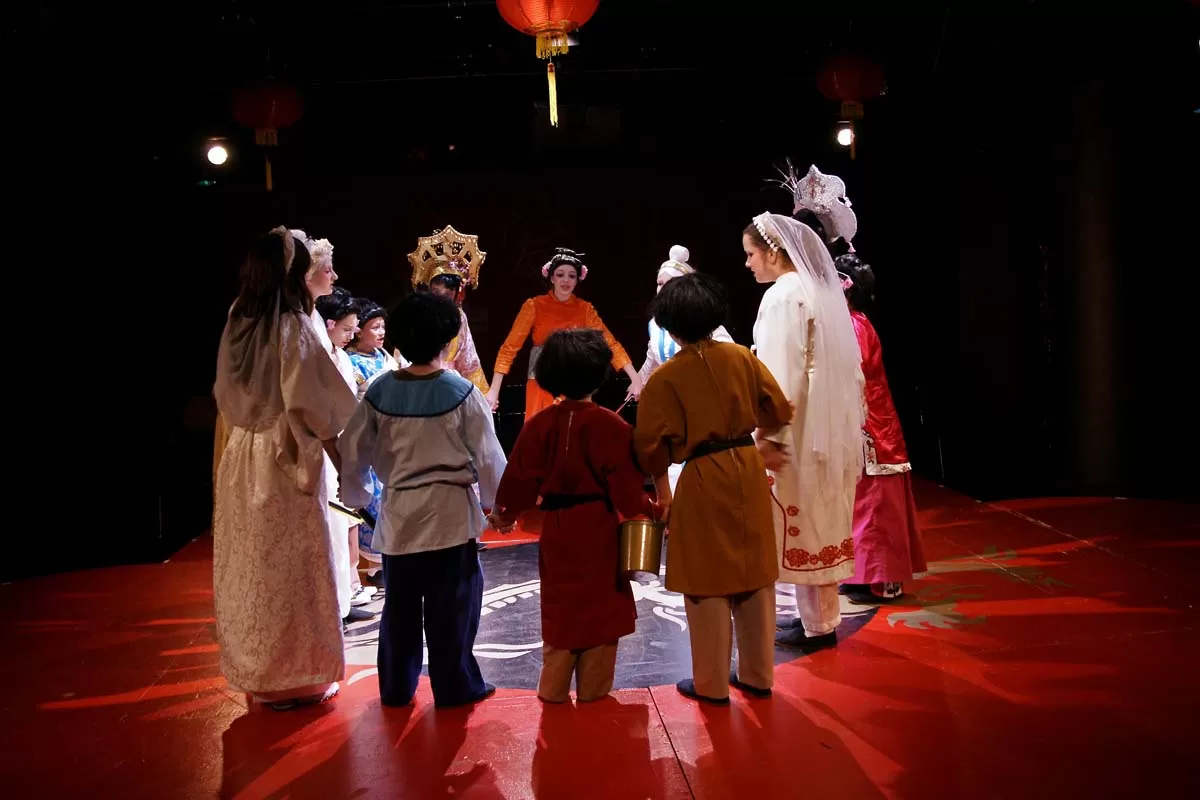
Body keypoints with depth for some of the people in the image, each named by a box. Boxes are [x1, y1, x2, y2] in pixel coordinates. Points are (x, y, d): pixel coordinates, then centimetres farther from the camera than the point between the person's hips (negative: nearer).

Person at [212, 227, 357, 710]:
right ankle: (299, 677, 15)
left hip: (243, 456, 7)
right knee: (293, 568, 5)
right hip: (289, 459, -6)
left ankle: (255, 673, 26)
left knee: (251, 564, 14)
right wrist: (343, 459, -8)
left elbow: (225, 396, 13)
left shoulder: (236, 325, 5)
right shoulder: (293, 326, -15)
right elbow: (310, 406, -18)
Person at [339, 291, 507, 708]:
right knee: (452, 605, 8)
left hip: (397, 512, 4)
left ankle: (396, 687, 26)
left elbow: (352, 451, 2)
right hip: (449, 511, -3)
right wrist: (499, 502, 13)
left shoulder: (381, 390, -2)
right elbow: (488, 457, -5)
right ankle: (455, 686, 17)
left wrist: (358, 495, 20)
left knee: (399, 605, 15)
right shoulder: (460, 391, -10)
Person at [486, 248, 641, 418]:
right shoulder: (534, 306, -5)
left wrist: (635, 378, -15)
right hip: (542, 387, -2)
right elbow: (510, 347, -8)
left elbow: (610, 343, -3)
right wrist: (494, 390, -16)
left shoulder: (584, 308, 3)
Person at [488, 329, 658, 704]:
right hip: (599, 528, -3)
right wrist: (650, 512, 2)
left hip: (556, 529, 4)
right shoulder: (611, 425, -15)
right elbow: (625, 484, -13)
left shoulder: (540, 424, -4)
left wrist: (503, 513, 18)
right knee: (599, 607, 10)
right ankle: (593, 689, 17)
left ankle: (554, 689, 21)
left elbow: (520, 476, 2)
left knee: (559, 605, 15)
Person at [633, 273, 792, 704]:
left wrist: (662, 488, 7)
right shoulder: (741, 357, 0)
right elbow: (778, 410, 6)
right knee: (755, 574, 14)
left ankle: (712, 684, 17)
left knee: (709, 580, 7)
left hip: (703, 480, -4)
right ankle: (758, 675, 26)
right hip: (749, 471, 4)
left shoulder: (665, 378, -10)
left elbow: (652, 444, -8)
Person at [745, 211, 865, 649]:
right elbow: (845, 367, 13)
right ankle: (818, 613, 24)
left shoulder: (782, 296, -15)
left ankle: (818, 625, 8)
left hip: (802, 431, -9)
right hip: (830, 426, 9)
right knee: (820, 521, 15)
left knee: (804, 524, 0)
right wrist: (850, 420, 18)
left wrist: (769, 433, -19)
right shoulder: (823, 290, 11)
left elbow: (781, 372, -22)